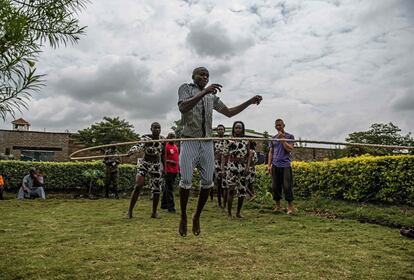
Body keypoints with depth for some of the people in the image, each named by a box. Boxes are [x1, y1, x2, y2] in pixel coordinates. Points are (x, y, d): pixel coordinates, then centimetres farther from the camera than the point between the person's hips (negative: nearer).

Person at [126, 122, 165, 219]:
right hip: (144, 164, -3)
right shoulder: (145, 138, -11)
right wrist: (131, 151, -53)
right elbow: (139, 145, -32)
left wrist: (164, 167, 15)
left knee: (157, 190, 2)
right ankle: (129, 212, -5)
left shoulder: (162, 139, 2)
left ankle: (154, 213, 19)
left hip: (157, 166, 3)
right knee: (138, 186, -16)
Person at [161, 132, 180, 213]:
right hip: (169, 170, -8)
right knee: (169, 188, -6)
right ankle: (171, 206, -4)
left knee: (167, 188, 16)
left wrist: (179, 167, 19)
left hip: (175, 170, 8)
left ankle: (164, 204, 26)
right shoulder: (166, 146, -8)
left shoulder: (176, 146, 16)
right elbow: (164, 158, -11)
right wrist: (165, 169, -17)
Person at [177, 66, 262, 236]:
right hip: (189, 141, -4)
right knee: (186, 180, -7)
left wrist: (250, 102, 14)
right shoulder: (185, 88, 5)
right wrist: (204, 92, -25)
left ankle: (197, 216, 18)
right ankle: (183, 217, 12)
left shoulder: (212, 97, 19)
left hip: (207, 143, 5)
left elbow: (229, 112, 22)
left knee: (207, 181, 1)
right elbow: (182, 108, -15)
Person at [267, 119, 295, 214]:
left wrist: (282, 139, -9)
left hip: (285, 165, -4)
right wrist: (269, 165, 6)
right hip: (275, 165, 4)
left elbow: (290, 149, -8)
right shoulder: (273, 138, 15)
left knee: (287, 186, -7)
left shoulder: (289, 136, 4)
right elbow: (271, 152, 14)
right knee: (275, 186, 6)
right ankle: (277, 205, 17)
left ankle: (290, 206, 3)